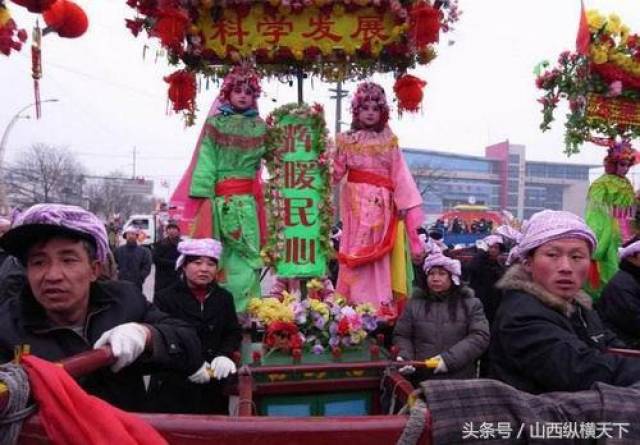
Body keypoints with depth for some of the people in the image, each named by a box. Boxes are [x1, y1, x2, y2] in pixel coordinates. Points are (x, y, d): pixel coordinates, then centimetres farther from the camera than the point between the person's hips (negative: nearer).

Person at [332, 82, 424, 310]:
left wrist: (404, 204, -5)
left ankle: (378, 308, 3)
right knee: (355, 253, -4)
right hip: (356, 202, 0)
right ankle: (353, 306, 1)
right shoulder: (347, 140, 10)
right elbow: (336, 171, 4)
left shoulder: (389, 142, 10)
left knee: (377, 256, -2)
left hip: (380, 204, 0)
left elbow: (400, 176, 4)